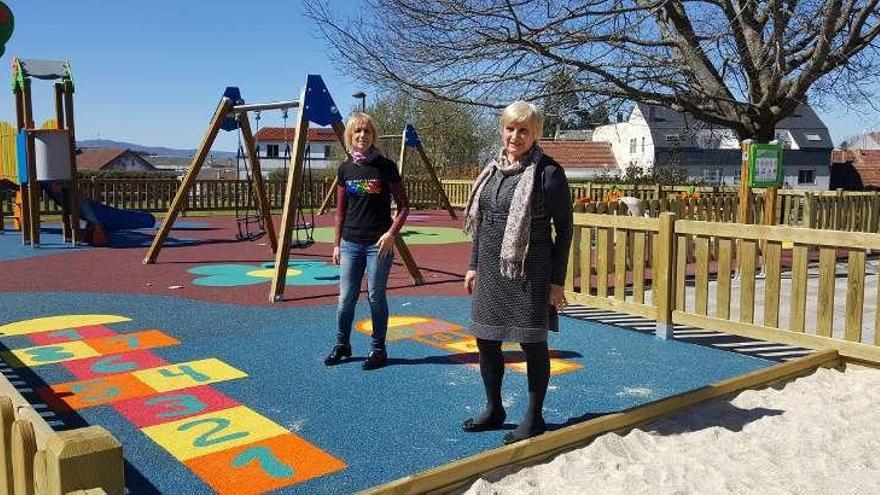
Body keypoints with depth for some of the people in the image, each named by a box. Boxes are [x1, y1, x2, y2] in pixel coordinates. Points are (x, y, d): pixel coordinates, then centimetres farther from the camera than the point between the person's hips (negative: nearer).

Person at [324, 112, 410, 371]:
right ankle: (342, 345, 24)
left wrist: (391, 233, -14)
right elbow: (340, 211, 11)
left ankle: (378, 349, 18)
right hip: (350, 243, 3)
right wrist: (337, 243, 10)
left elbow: (403, 205, -3)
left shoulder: (386, 166, -5)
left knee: (376, 297, 3)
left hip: (378, 243, -3)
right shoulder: (345, 169, 6)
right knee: (346, 298, 7)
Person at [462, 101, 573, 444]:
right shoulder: (493, 170, 9)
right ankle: (494, 410, 30)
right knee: (486, 340, 12)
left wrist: (557, 281, -9)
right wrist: (473, 265, 14)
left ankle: (534, 418, 20)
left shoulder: (548, 172, -9)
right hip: (491, 270, 7)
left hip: (529, 272, -6)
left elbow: (564, 229, -7)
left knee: (532, 342, 4)